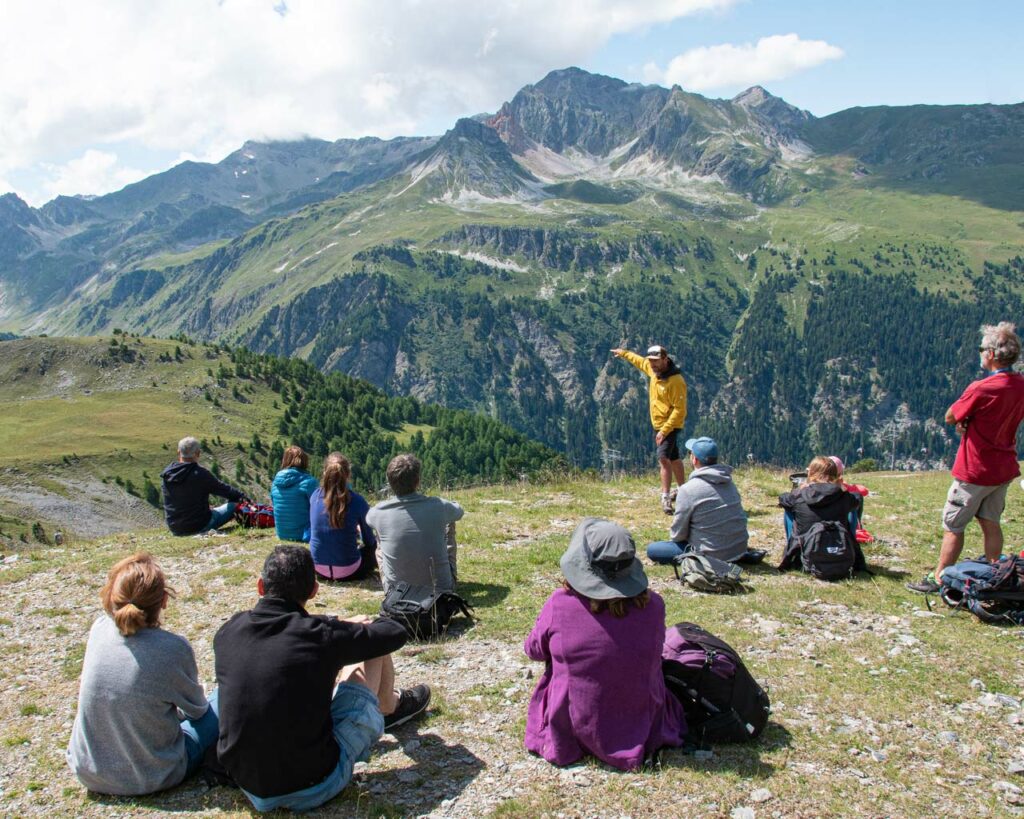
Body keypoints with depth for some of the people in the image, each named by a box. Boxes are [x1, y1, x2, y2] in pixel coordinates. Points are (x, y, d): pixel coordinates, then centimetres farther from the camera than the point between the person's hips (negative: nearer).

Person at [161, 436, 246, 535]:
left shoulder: (167, 474, -1)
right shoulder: (200, 474, -20)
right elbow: (223, 489, -6)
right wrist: (241, 495, 10)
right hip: (199, 526, -6)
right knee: (236, 505, 3)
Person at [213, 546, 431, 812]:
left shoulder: (227, 632, -4)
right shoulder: (321, 634, -17)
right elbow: (396, 633, -2)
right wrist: (361, 626, 18)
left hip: (250, 788, 5)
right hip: (314, 789, -5)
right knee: (372, 648, 7)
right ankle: (390, 708, 40)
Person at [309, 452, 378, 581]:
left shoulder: (316, 495, -5)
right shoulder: (357, 501, -15)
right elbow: (369, 540, 0)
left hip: (318, 570, 4)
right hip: (348, 572, -4)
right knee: (371, 546, 27)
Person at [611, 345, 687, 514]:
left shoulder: (676, 381, -24)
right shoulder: (653, 370, 1)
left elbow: (679, 410, -24)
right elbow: (639, 361, 24)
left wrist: (665, 430, -27)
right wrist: (624, 353, 34)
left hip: (670, 425, -9)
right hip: (658, 424, 9)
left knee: (663, 458, -21)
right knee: (674, 459, 20)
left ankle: (666, 498, -25)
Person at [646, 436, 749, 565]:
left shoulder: (687, 489, -17)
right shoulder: (729, 482, 2)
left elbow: (678, 534, -9)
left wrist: (673, 537, 14)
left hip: (712, 555, -7)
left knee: (652, 549, 1)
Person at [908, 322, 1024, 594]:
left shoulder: (982, 389, -25)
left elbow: (950, 417, -13)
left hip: (976, 469, -7)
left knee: (953, 525, 3)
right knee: (990, 523, 16)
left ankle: (938, 579, 10)